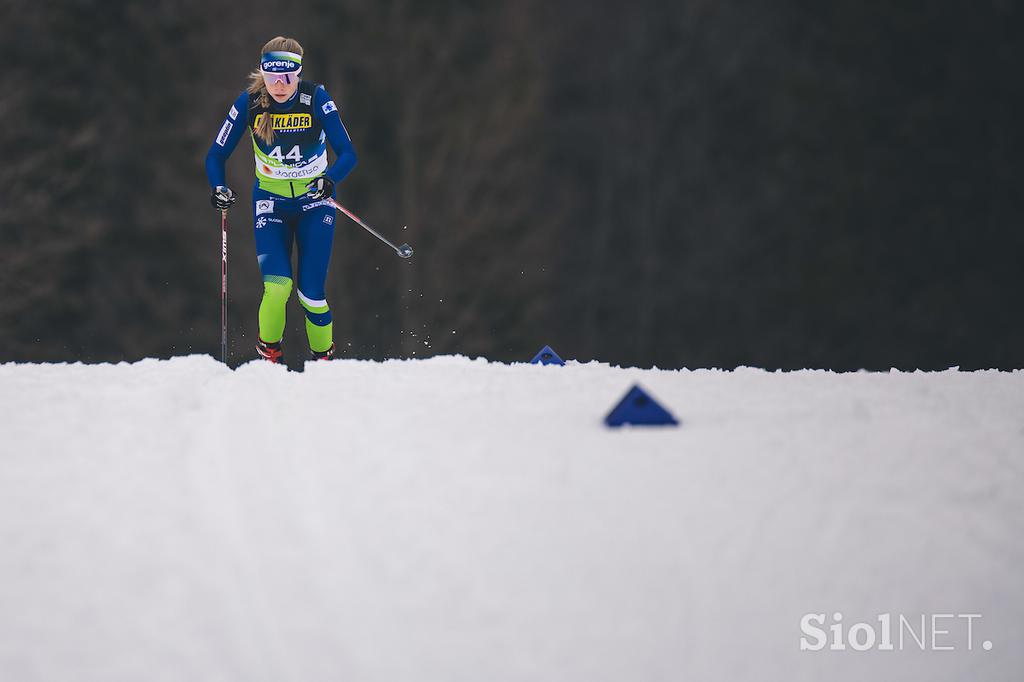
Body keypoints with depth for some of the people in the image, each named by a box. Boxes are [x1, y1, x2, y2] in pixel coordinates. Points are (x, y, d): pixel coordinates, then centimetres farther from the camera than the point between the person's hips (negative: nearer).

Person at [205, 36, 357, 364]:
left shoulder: (315, 98, -17)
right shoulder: (249, 103, -14)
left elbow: (347, 153, -20)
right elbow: (216, 155, -7)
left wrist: (329, 179, -40)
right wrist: (219, 187, -26)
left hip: (314, 201, -1)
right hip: (270, 200, 1)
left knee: (310, 293, -7)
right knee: (277, 285, -19)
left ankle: (323, 355, 18)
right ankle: (268, 349, 7)